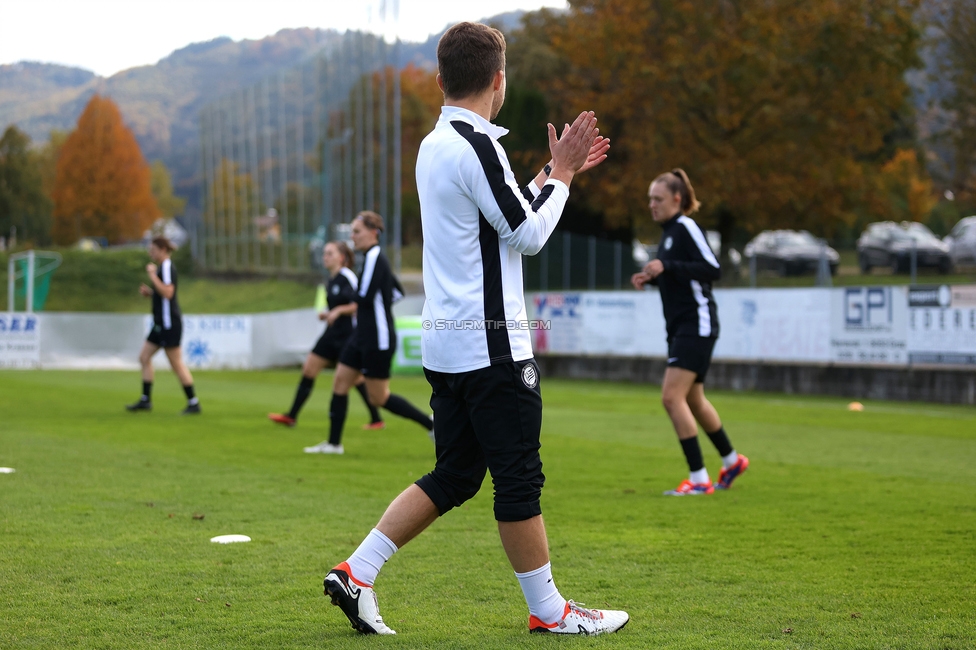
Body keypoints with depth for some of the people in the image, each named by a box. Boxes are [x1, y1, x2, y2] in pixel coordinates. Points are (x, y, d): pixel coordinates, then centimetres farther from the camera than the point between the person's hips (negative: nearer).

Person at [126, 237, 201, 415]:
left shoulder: (167, 267, -14)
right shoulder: (162, 267, 16)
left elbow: (168, 293, -25)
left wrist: (152, 275, -20)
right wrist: (149, 292, 10)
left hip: (169, 323, -11)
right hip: (161, 323, 11)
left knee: (176, 363, -7)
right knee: (144, 357, 10)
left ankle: (193, 403, -2)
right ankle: (146, 400, 14)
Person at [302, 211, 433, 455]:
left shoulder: (374, 257, -16)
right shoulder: (373, 257, 14)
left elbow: (364, 297, -24)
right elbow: (397, 292, 24)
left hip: (378, 339, -10)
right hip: (363, 335, 10)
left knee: (378, 398, -3)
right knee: (340, 382, 7)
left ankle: (431, 424, 7)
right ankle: (333, 443, 10)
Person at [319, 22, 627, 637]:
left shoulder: (435, 144, 14)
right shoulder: (477, 144, -15)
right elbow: (530, 235, -13)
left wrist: (554, 173, 20)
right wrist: (561, 176, 0)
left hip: (446, 343, 9)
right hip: (490, 341, -9)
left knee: (454, 476, 13)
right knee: (519, 477, 0)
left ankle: (356, 572, 8)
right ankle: (549, 610, 9)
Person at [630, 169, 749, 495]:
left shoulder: (686, 228, -12)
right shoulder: (669, 231, 16)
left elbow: (713, 269, -21)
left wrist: (667, 267, -25)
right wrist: (651, 276, 8)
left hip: (697, 325, -10)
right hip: (679, 327, 10)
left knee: (672, 396, -16)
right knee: (693, 400, 19)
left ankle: (699, 479, -12)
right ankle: (731, 460, 37)